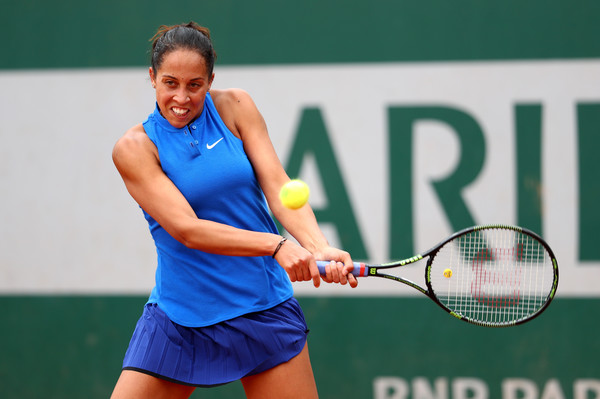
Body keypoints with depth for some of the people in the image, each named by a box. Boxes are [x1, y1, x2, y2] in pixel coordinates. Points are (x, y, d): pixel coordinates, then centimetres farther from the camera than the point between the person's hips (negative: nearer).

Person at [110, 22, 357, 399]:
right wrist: (275, 246, -31)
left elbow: (277, 185, -8)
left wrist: (319, 247, -27)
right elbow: (187, 229, -19)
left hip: (263, 309, 2)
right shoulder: (134, 147, -7)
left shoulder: (235, 107, 1)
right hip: (179, 321, -2)